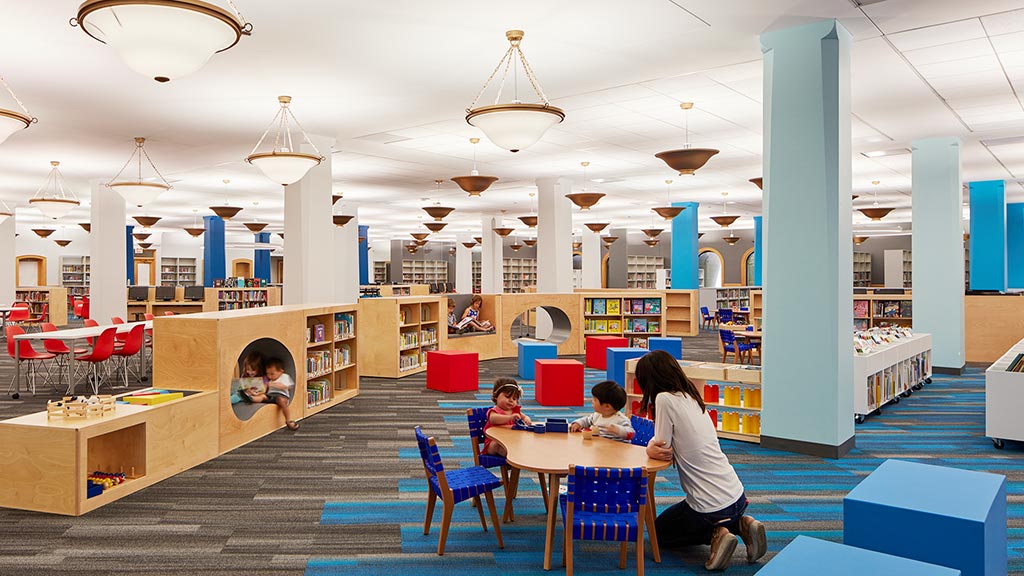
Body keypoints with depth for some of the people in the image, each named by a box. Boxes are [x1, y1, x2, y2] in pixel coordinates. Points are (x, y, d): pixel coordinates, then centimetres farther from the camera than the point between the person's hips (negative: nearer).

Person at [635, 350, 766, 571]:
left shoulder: (665, 399, -18)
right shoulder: (692, 396, 7)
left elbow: (664, 450, -15)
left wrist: (652, 448, 3)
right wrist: (652, 446, -5)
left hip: (710, 507, -7)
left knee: (660, 531, 22)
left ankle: (715, 535, 0)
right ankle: (741, 525, 13)